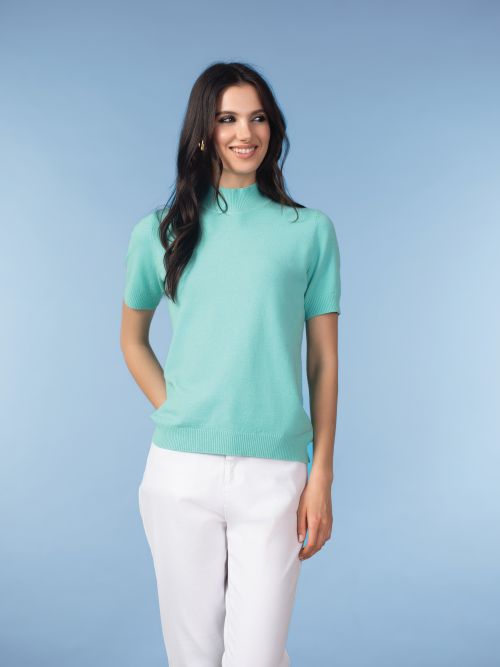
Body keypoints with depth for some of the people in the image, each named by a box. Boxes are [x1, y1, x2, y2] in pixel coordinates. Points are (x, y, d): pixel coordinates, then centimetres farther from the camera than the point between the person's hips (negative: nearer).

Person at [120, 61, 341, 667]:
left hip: (273, 474, -1)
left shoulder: (310, 230, 4)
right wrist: (172, 412, 3)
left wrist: (322, 477, 1)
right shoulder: (160, 232, 7)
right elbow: (132, 339, 18)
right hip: (180, 473, 2)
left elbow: (324, 360, 5)